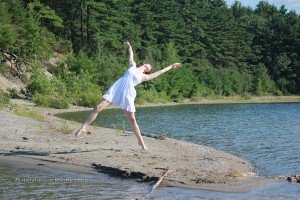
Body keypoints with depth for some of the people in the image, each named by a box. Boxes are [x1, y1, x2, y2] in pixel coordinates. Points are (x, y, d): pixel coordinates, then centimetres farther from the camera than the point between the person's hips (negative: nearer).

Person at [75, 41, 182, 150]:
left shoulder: (144, 77, 17)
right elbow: (131, 55, 34)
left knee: (132, 119, 0)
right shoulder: (132, 66, 19)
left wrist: (171, 66, 28)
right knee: (98, 107, -12)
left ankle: (141, 141, 12)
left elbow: (160, 72, 23)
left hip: (127, 94, 0)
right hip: (115, 89, 0)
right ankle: (83, 127, -7)